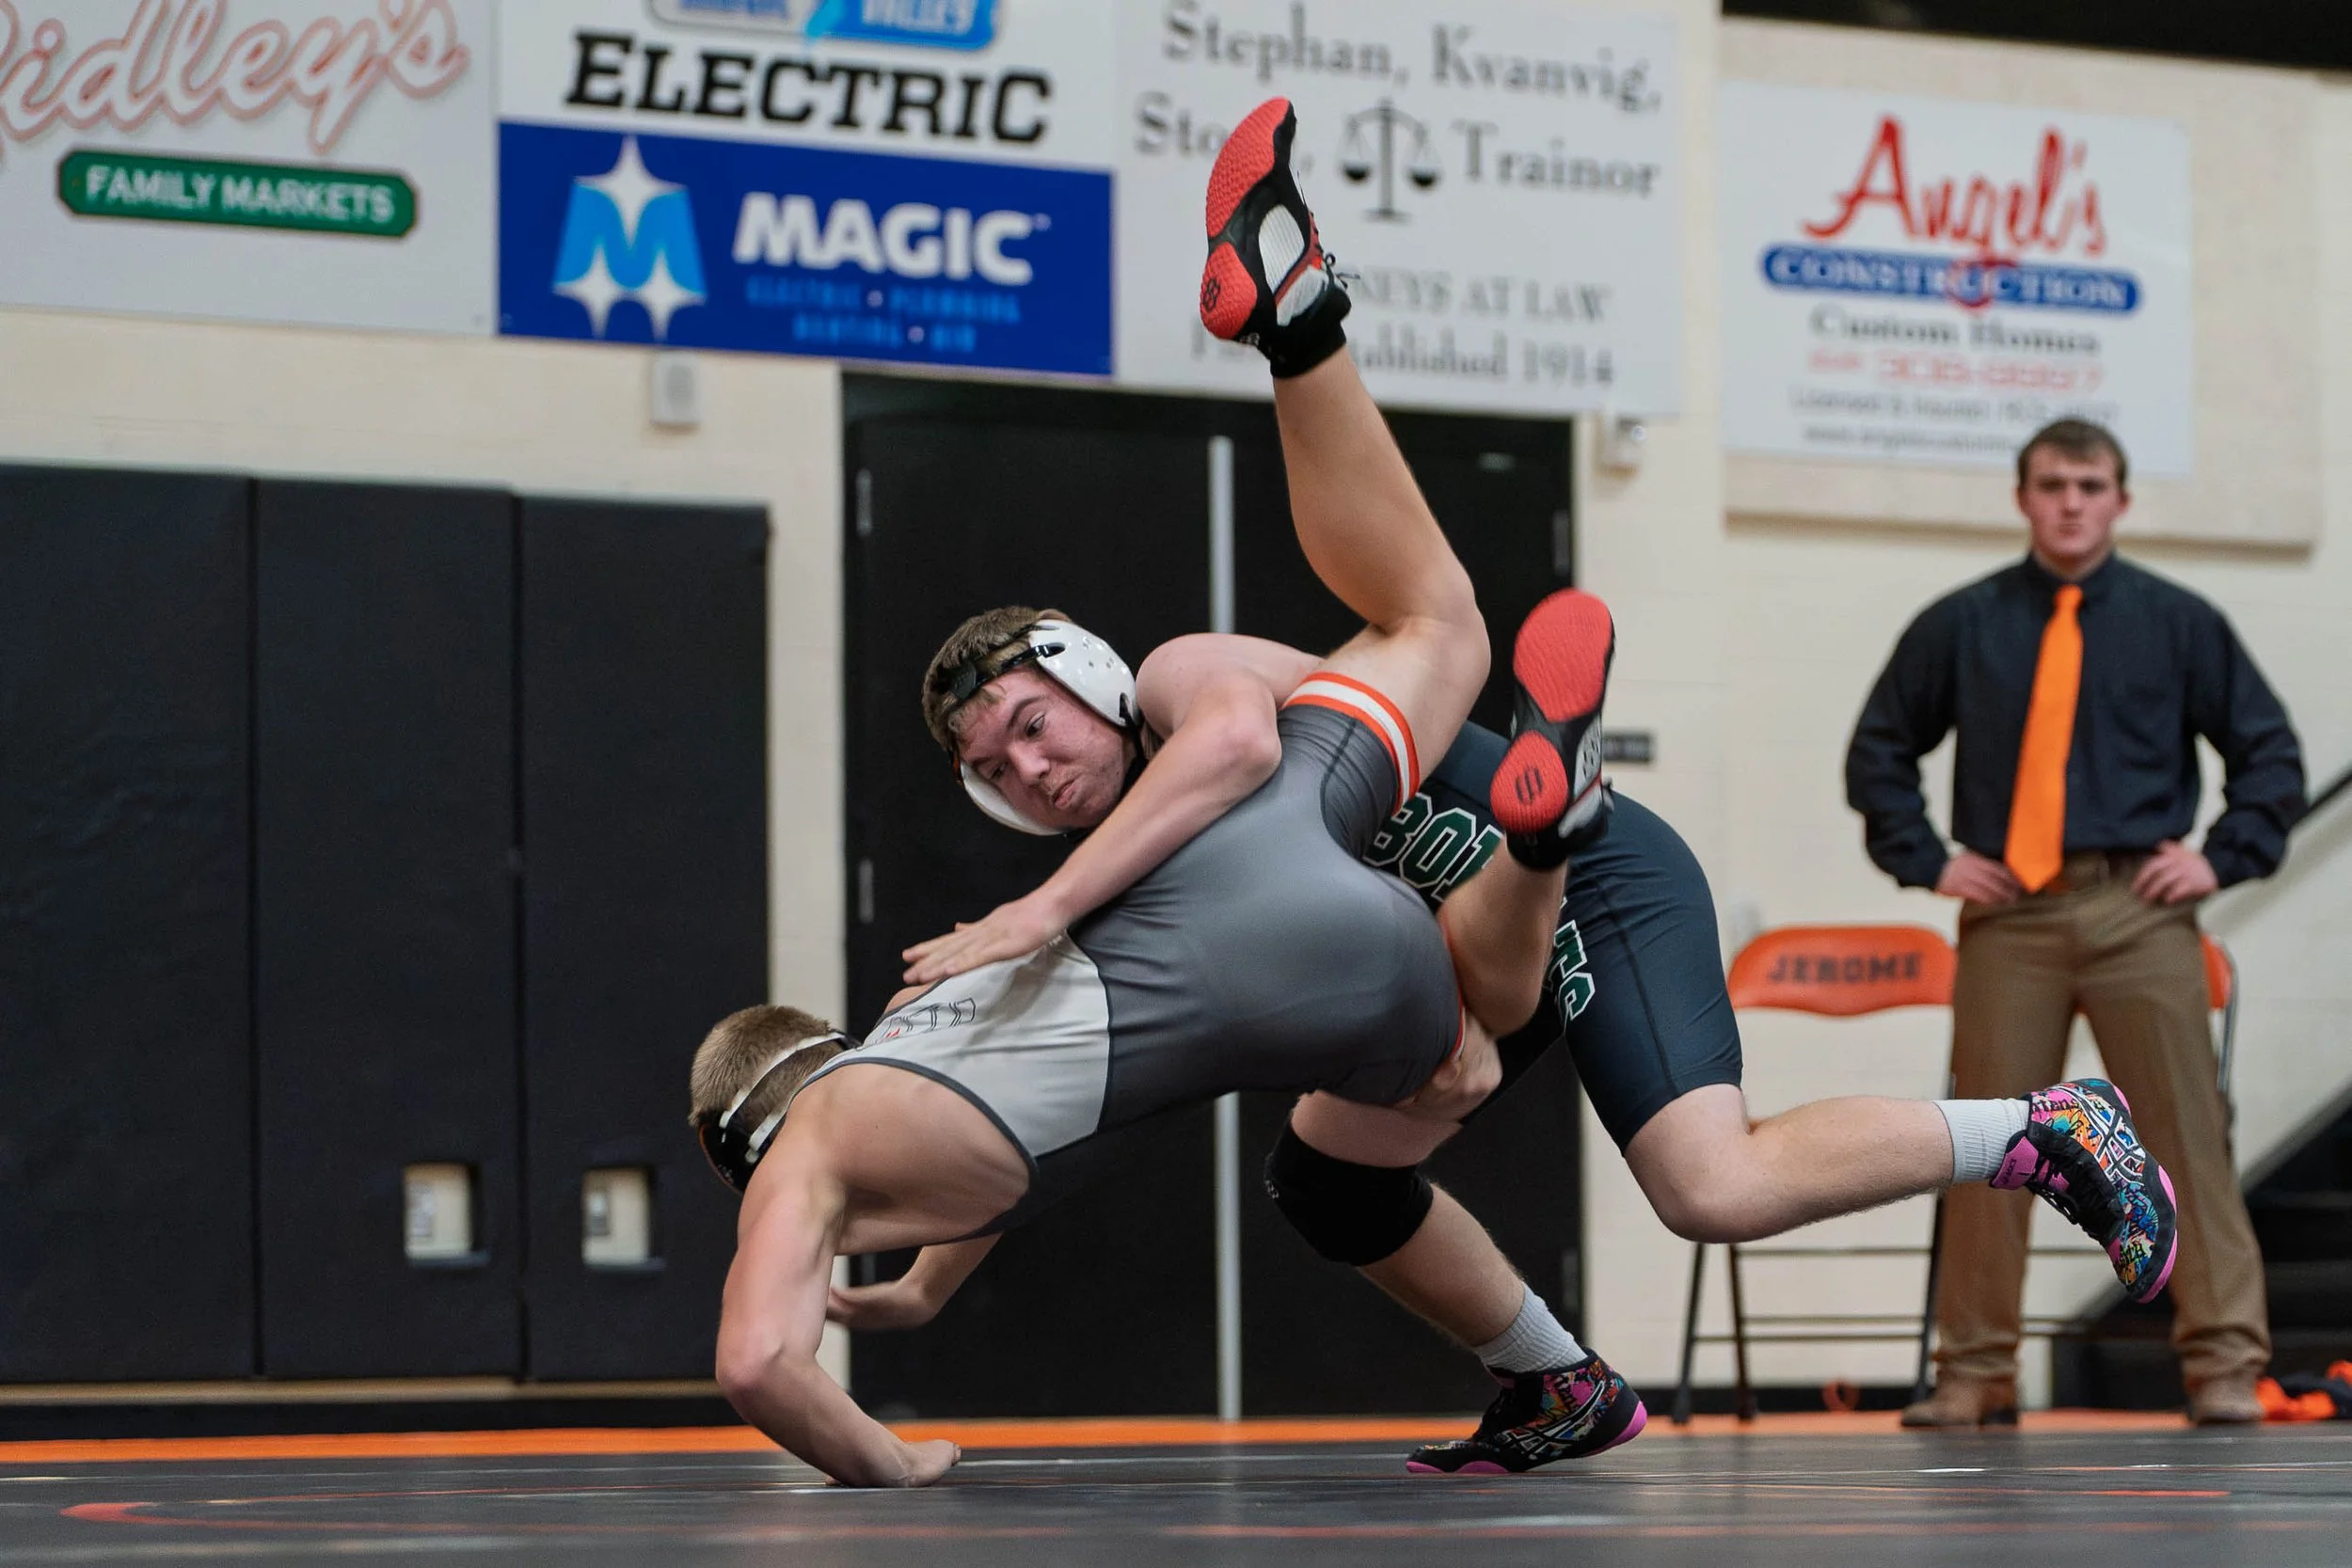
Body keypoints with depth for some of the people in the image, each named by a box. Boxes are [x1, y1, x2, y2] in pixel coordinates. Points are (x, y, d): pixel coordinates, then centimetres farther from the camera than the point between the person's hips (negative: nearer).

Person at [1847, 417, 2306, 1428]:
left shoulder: (2177, 623, 7)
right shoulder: (1960, 626, 8)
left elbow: (2270, 751, 12)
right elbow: (1879, 750, 16)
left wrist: (2222, 857, 1)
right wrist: (1926, 859, 6)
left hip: (2139, 910, -1)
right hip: (2006, 911, 1)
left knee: (2186, 1131, -5)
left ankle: (2223, 1364, -2)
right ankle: (1975, 1374, 7)